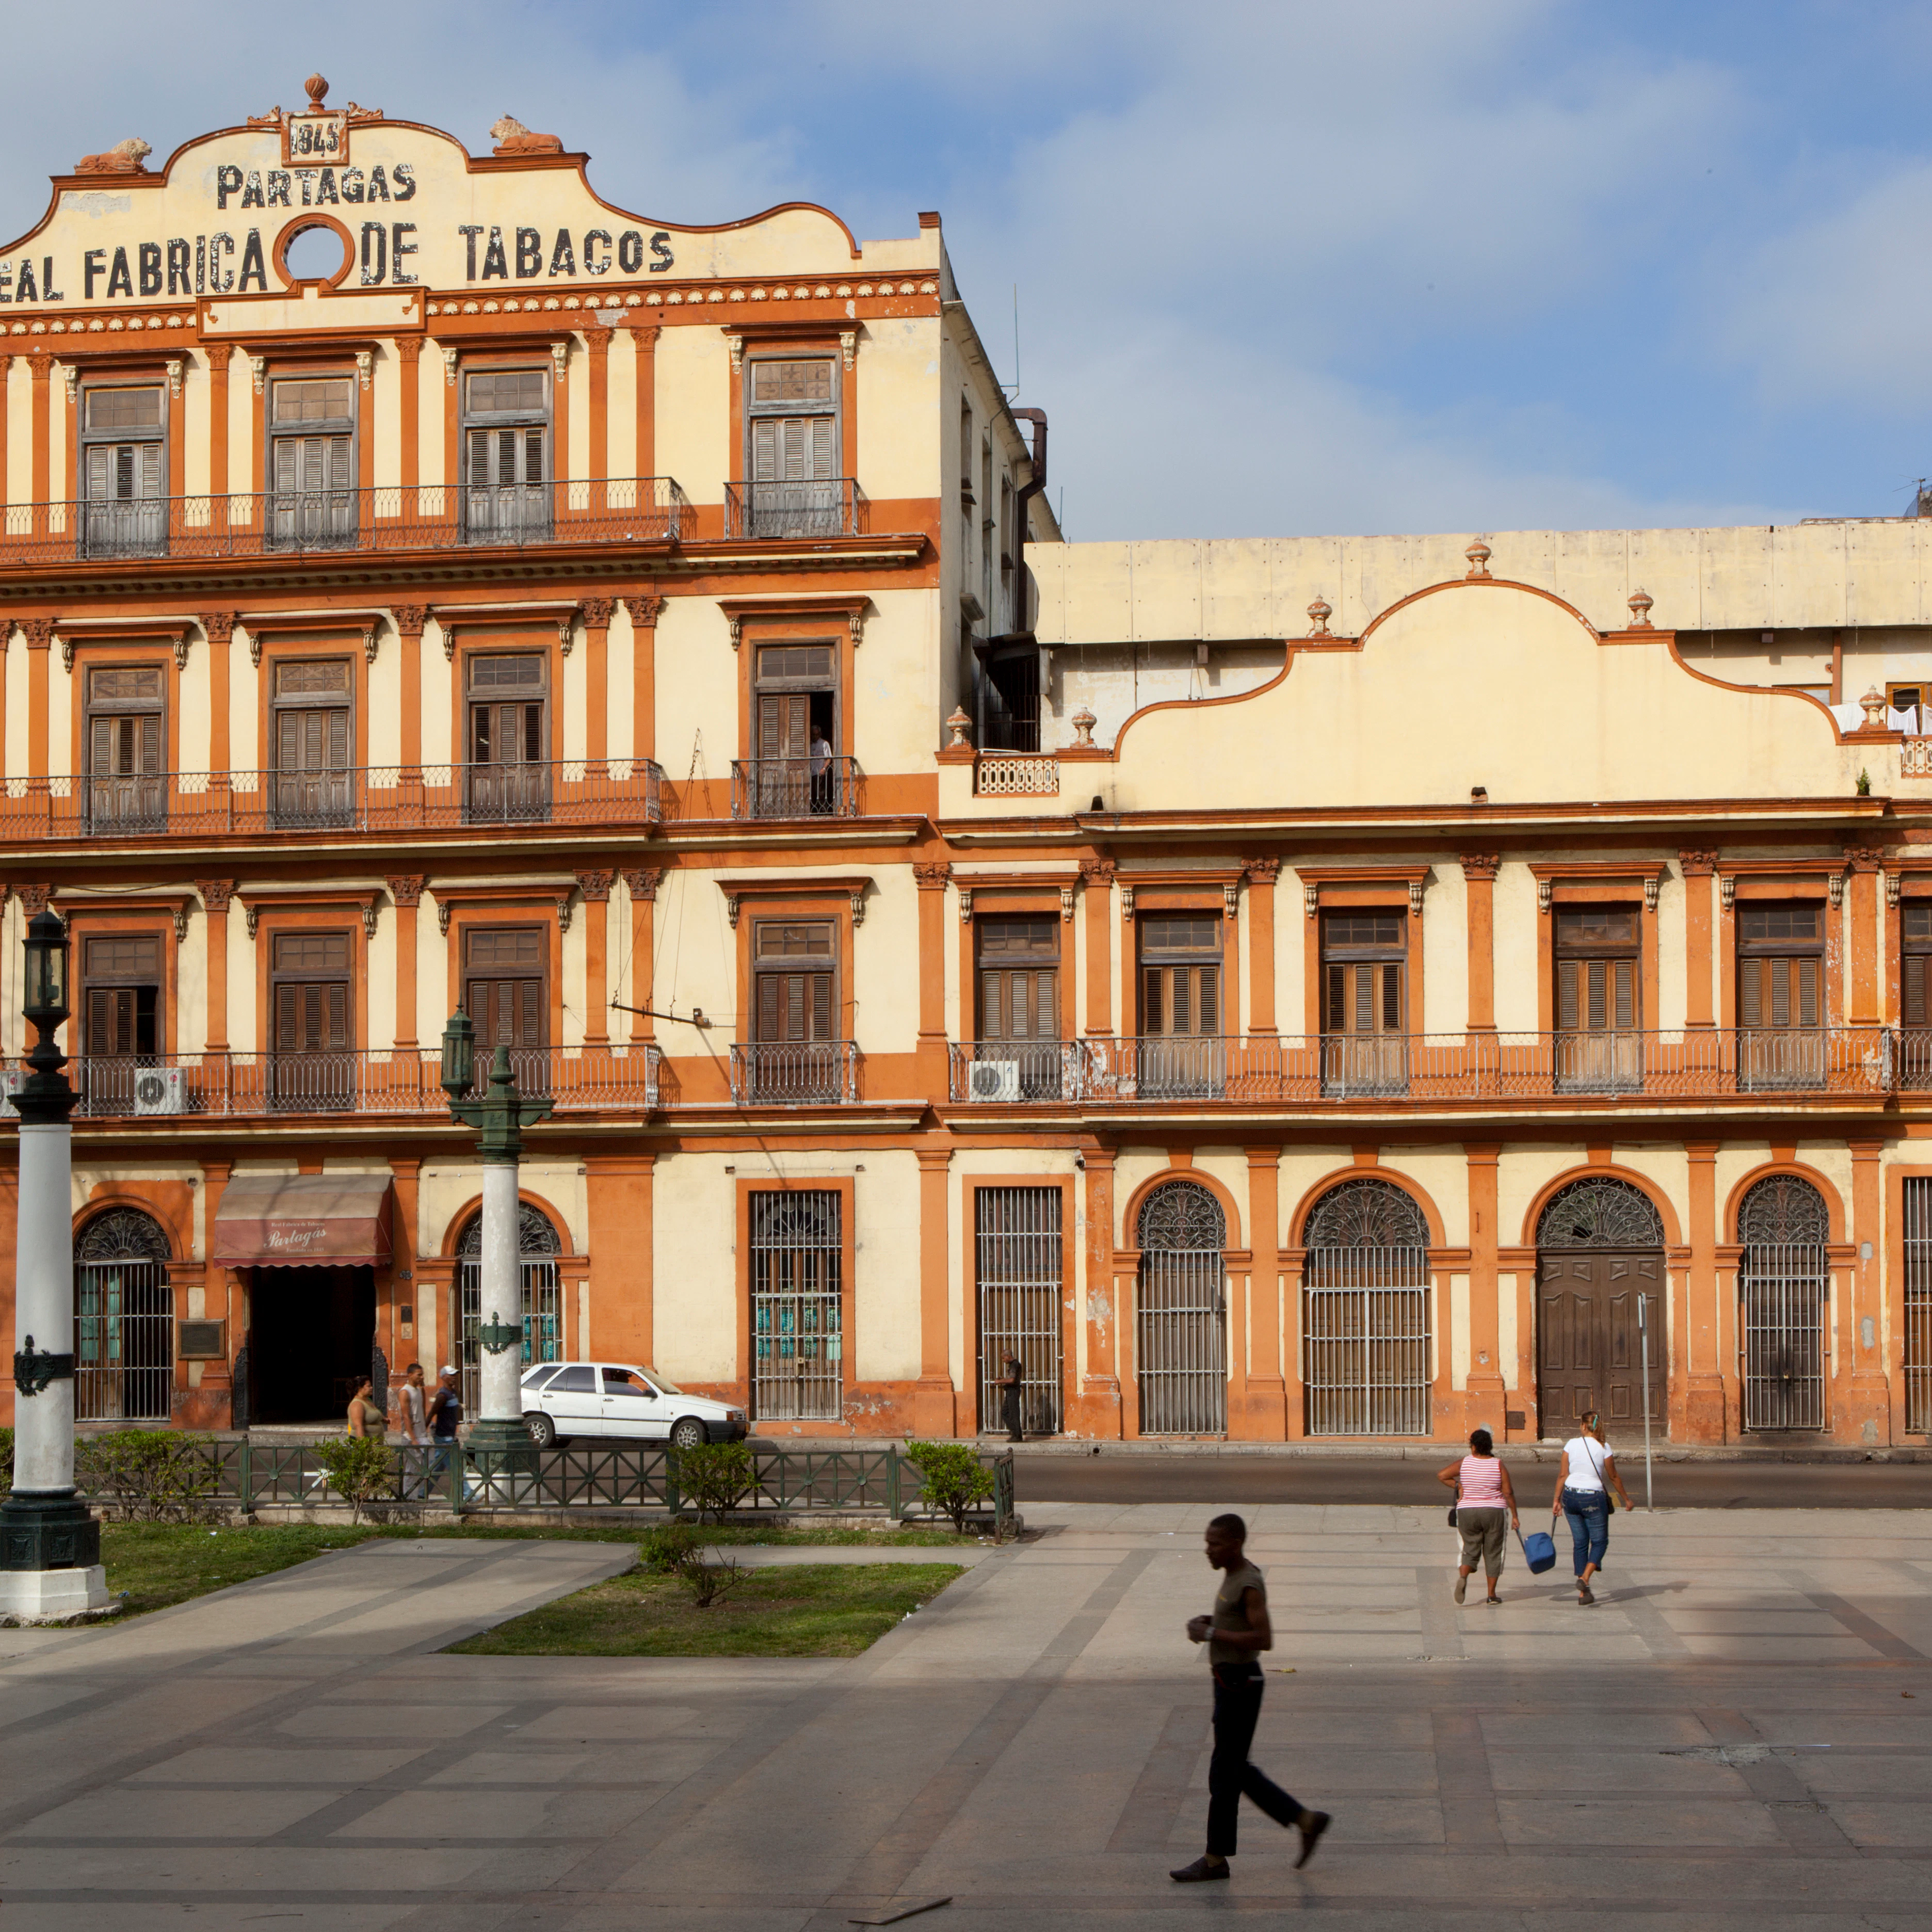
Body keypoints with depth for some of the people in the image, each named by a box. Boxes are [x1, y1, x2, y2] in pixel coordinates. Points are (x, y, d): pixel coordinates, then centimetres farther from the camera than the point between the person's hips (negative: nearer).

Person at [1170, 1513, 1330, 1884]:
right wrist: (1209, 1620, 8)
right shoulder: (1234, 1576, 10)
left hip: (1240, 1684, -10)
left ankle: (1216, 1859, 8)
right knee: (1238, 1770, 15)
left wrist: (1212, 1634, -21)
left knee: (1224, 1774, -1)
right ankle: (1306, 1820, 20)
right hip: (1227, 1682, 10)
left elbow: (1264, 1639, -25)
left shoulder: (1249, 1585, -19)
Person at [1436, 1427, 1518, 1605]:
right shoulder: (1498, 1465, -6)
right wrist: (1514, 1516, 0)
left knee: (1471, 1550, 11)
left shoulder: (1464, 1463, -3)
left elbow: (1441, 1475, -5)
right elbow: (1508, 1493, -7)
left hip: (1467, 1512, 1)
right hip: (1494, 1512, -1)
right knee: (1493, 1553, 9)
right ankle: (1492, 1594, 9)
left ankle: (1463, 1576, -19)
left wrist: (1458, 1486, 4)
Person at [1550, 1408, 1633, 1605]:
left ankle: (1583, 1593, 11)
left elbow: (1563, 1475, 1)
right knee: (1600, 1541, 11)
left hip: (1571, 1495, 3)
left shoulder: (1572, 1444, -1)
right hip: (1593, 1498, -3)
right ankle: (1585, 1578, -13)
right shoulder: (1603, 1448, -6)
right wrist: (1626, 1499, 13)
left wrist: (1557, 1500, 8)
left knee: (1580, 1543, 11)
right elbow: (1614, 1477, 1)